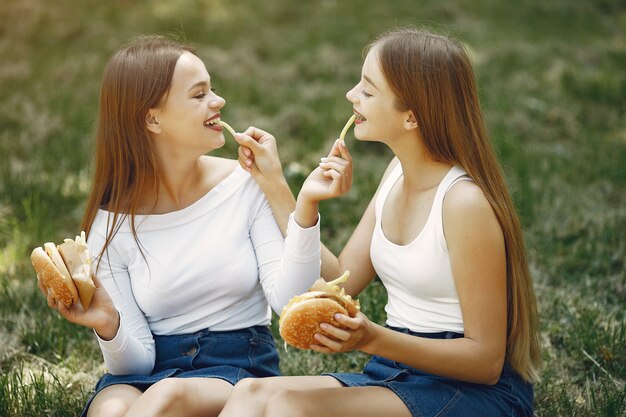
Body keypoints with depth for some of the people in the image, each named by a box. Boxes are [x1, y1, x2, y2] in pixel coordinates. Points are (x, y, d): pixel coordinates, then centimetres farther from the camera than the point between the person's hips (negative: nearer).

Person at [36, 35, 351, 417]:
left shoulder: (246, 184, -1)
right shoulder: (113, 224, -2)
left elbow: (287, 299, -11)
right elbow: (137, 361, -3)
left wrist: (305, 207, -23)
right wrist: (108, 327, -24)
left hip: (241, 368, 0)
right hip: (150, 370, 0)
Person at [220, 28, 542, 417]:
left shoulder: (465, 202, -17)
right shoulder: (398, 173, 8)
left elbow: (486, 359, -14)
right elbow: (341, 280, 10)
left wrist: (373, 339, -26)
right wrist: (273, 183, 10)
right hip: (393, 374, 8)